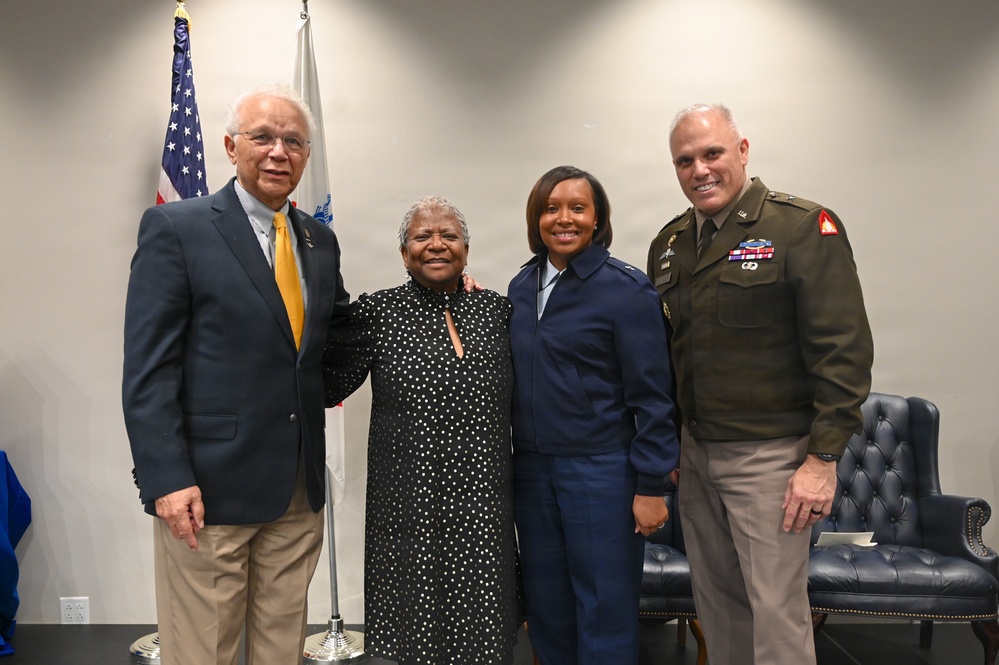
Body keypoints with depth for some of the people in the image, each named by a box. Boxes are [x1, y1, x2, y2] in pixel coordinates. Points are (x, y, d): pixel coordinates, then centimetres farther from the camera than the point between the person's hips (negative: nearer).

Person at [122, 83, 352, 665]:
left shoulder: (320, 240, 11)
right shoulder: (175, 229, -5)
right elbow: (147, 370, -9)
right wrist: (168, 479, -15)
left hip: (299, 490, 5)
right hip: (208, 488, -5)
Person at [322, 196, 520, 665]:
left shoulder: (495, 309, 5)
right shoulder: (378, 312, -3)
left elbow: (517, 394, 12)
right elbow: (327, 387, -3)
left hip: (482, 504, 3)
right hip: (410, 504, -2)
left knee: (483, 627, 12)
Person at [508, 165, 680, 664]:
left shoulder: (626, 289, -10)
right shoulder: (522, 287, 7)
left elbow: (651, 395, -10)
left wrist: (650, 486, -12)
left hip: (601, 469, -5)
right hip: (532, 468, 5)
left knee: (605, 610, 6)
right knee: (545, 605, 16)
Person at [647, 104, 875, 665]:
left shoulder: (805, 228, -10)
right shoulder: (669, 244, 9)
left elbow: (843, 350, -14)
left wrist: (823, 458, -16)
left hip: (770, 456, -6)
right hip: (695, 452, 6)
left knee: (776, 609, 1)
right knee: (716, 599, 16)